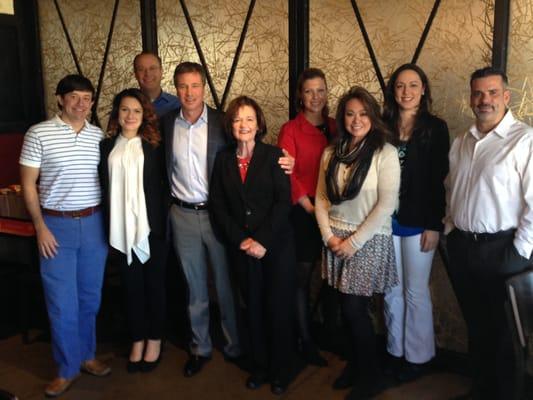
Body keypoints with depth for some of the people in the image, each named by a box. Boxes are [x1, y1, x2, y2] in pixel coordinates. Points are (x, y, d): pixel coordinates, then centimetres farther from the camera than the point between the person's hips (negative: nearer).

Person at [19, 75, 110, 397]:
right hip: (57, 225, -3)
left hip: (95, 223, 3)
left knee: (90, 297, 13)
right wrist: (40, 227, -9)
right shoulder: (39, 134, -5)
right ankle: (68, 368, 19)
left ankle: (87, 355, 32)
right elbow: (28, 185, -4)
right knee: (62, 303, 3)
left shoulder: (100, 136, 5)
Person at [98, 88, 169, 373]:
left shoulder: (154, 146, 0)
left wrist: (164, 224, -7)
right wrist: (109, 229, 4)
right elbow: (104, 188, 9)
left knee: (154, 284, 9)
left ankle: (154, 340, 24)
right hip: (121, 229, 2)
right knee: (131, 285, 10)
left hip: (151, 227, -2)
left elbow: (164, 186, 0)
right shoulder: (106, 146, 7)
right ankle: (137, 340, 25)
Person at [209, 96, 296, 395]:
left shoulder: (273, 155, -4)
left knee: (278, 308, 4)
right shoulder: (224, 160, 6)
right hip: (242, 246, 3)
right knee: (253, 308, 11)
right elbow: (218, 205, 3)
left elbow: (283, 201, -10)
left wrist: (263, 241, -15)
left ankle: (279, 370, 22)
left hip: (276, 244, -3)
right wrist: (241, 239, -7)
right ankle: (260, 366, 28)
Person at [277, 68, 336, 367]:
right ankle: (306, 340, 16)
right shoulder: (291, 129, -4)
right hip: (303, 211, -4)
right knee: (304, 274, 2)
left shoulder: (335, 127, 10)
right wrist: (310, 207, -10)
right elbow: (288, 175, -8)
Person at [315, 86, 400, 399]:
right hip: (336, 241, 5)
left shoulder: (385, 153, -9)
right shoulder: (331, 153, 7)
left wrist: (354, 241, -14)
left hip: (369, 241, -4)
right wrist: (329, 235, -5)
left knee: (354, 309, -1)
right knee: (348, 309, 10)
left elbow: (387, 203, -14)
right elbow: (321, 198, 8)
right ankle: (356, 363, 34)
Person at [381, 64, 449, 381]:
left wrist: (434, 225, -11)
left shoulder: (435, 128, -3)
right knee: (391, 291, 12)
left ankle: (418, 356, 24)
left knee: (415, 292, 7)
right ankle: (395, 350, 28)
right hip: (386, 220, 3)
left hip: (418, 223, -3)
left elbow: (438, 181, -6)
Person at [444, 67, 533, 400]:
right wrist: (450, 229, 12)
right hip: (462, 247, 6)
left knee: (503, 331, 9)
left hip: (502, 250, -6)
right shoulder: (461, 142, 10)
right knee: (475, 325, 19)